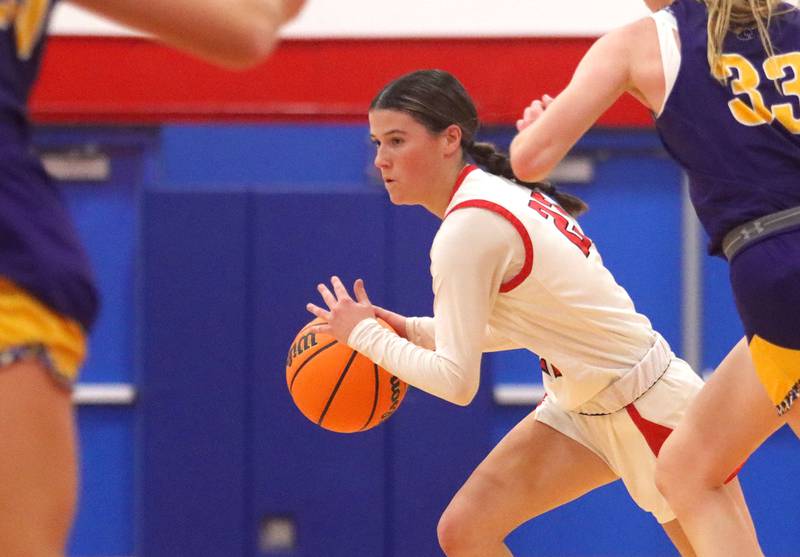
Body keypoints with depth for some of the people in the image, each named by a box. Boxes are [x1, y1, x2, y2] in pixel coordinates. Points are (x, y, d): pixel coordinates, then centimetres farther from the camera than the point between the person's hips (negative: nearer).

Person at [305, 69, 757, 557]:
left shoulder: (468, 228, -23)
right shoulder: (498, 194, 4)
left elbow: (455, 381, -23)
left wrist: (364, 334, -9)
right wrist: (417, 331, 6)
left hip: (650, 406, -10)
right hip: (581, 403, 10)